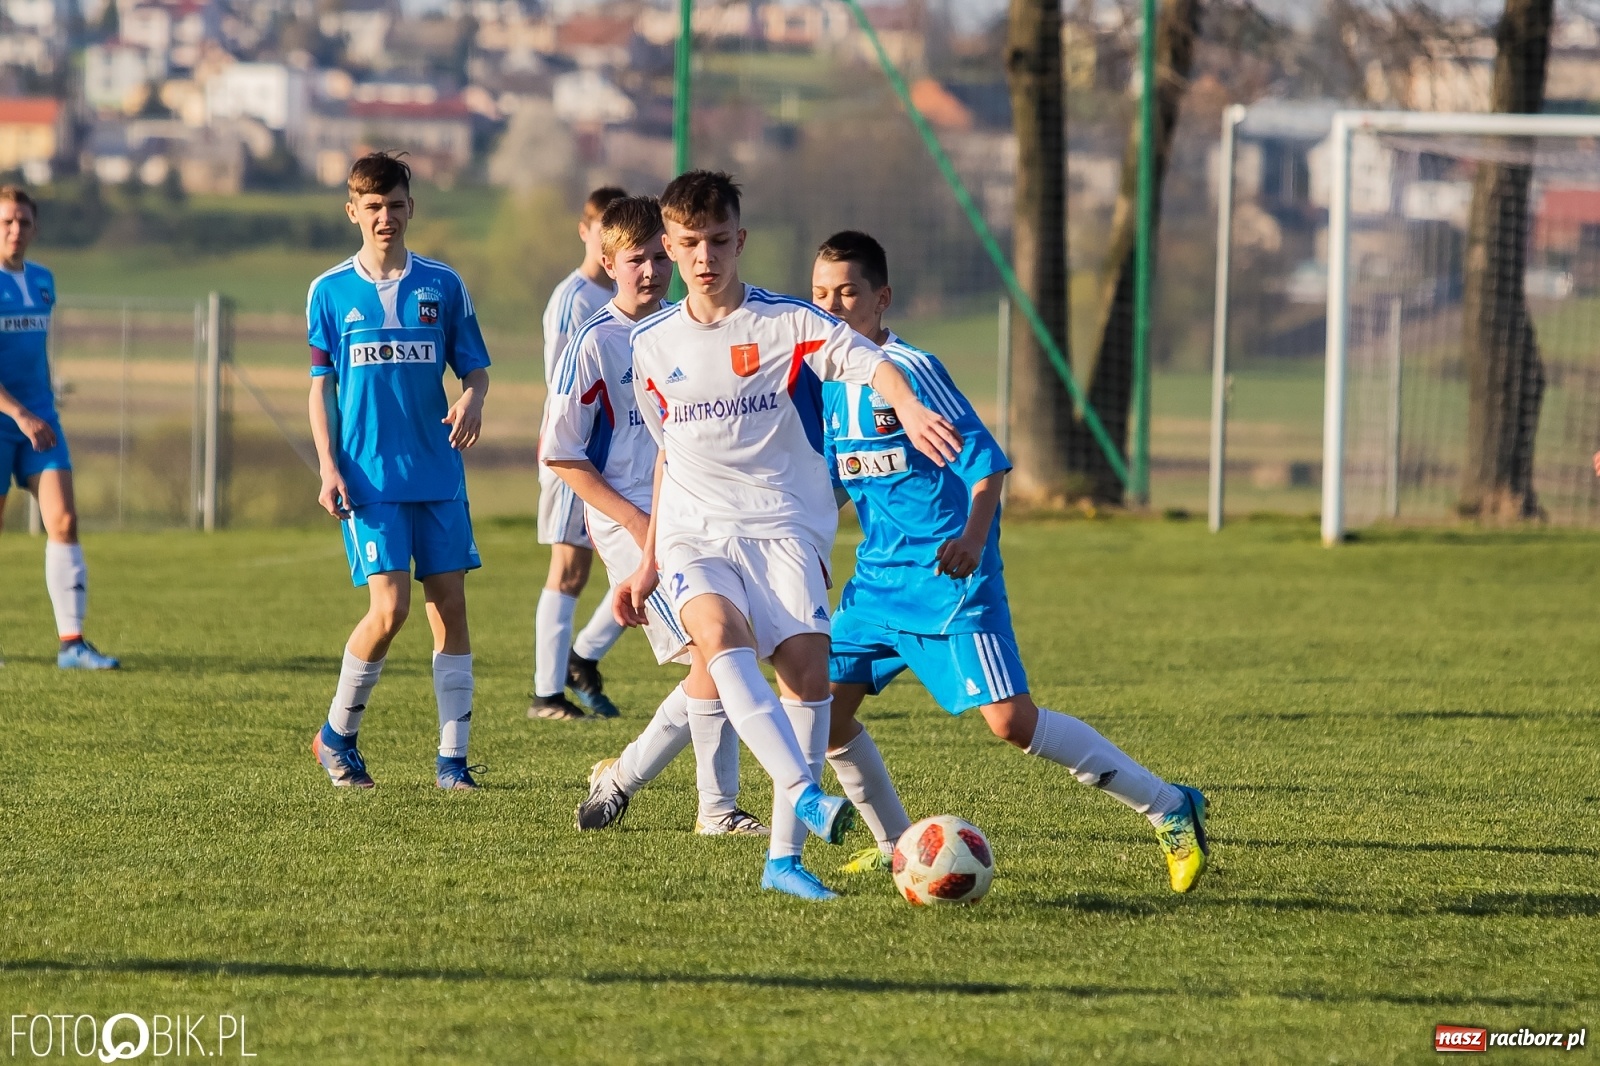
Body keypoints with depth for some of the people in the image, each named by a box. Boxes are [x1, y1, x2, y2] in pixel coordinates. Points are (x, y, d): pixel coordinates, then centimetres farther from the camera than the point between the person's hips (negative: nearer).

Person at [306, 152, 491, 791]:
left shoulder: (442, 286, 6)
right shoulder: (331, 292, 3)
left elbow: (475, 368, 9)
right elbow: (320, 386, 6)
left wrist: (472, 399, -15)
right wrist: (329, 469, -3)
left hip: (438, 474, 2)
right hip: (369, 477, -2)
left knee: (450, 606, -1)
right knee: (389, 609, -12)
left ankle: (452, 758, 4)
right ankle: (337, 735, 9)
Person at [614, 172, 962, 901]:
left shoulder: (788, 323, 1)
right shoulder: (654, 343, 13)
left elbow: (870, 364, -15)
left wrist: (909, 409, -37)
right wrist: (648, 562, 25)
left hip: (784, 525, -1)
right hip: (694, 533, 1)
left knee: (806, 663, -19)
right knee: (721, 635, -30)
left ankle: (784, 856, -12)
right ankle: (805, 795, -44)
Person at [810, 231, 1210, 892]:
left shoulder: (910, 371, -14)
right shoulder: (828, 383, 9)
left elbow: (985, 460, -16)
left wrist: (971, 539, -30)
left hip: (952, 579, -8)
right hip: (878, 576, 8)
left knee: (1011, 721, -16)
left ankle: (1170, 811, -7)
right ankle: (896, 846, 17)